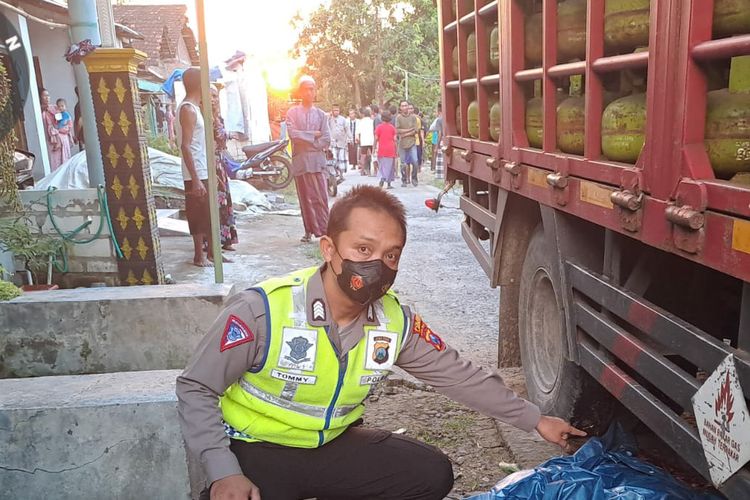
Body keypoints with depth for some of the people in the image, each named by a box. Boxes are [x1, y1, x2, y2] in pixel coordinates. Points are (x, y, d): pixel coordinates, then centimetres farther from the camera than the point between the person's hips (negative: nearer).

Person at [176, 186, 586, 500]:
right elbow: (196, 389, -15)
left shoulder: (395, 321, -10)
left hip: (333, 444, 5)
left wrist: (534, 420, 7)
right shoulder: (262, 310, -25)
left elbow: (459, 375, 2)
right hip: (256, 449, -4)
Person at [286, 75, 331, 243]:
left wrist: (305, 139, -4)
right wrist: (313, 135, -6)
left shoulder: (321, 114, 11)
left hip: (317, 160, 0)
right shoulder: (292, 113, 7)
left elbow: (326, 141, 1)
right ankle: (309, 231, 10)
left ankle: (324, 230, -2)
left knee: (321, 197, -5)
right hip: (300, 161, 0)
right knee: (305, 198, 3)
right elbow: (293, 134, -9)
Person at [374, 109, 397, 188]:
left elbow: (376, 138, -4)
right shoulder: (392, 127, 3)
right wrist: (396, 150, 6)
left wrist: (375, 148, 3)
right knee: (389, 166, 6)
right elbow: (395, 139, 1)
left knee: (382, 165, 8)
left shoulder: (379, 127, 0)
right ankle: (389, 184, 7)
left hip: (381, 149, -1)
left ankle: (382, 178, -18)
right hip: (391, 150, 1)